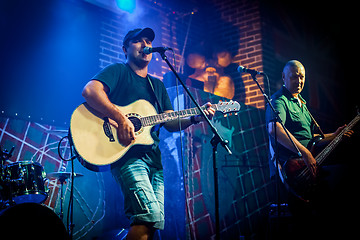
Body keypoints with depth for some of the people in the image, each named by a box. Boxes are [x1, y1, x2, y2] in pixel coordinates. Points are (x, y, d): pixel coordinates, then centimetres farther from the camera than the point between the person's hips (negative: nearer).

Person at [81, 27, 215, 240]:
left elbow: (171, 123, 18)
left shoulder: (158, 85, 25)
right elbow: (90, 90, -15)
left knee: (155, 221, 3)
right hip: (127, 153, -7)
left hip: (153, 156, 7)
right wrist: (121, 119, -25)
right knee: (149, 215, -23)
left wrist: (195, 119, -1)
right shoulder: (118, 71, 4)